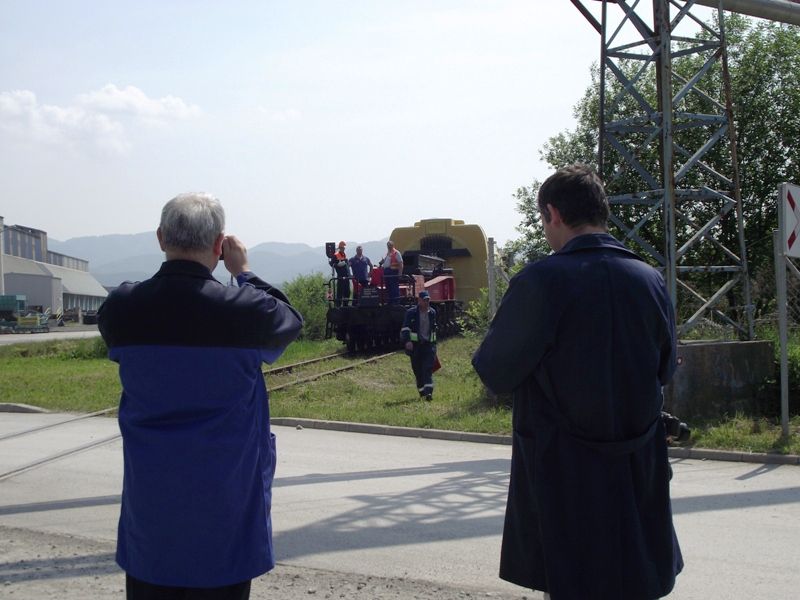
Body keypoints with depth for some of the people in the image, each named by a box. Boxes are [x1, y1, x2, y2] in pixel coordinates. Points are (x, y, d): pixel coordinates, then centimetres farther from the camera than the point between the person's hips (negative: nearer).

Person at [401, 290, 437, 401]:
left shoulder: (432, 313, 11)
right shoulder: (411, 313, -2)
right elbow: (405, 328, -9)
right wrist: (407, 341, -24)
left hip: (429, 345, 1)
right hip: (415, 345, -1)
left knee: (428, 369, -12)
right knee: (417, 370, 6)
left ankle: (428, 393, -21)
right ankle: (422, 392, 21)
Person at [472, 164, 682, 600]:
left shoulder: (539, 282, -17)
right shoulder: (651, 281, -1)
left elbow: (495, 373, -10)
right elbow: (664, 371, 11)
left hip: (566, 478, -5)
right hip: (641, 469, 5)